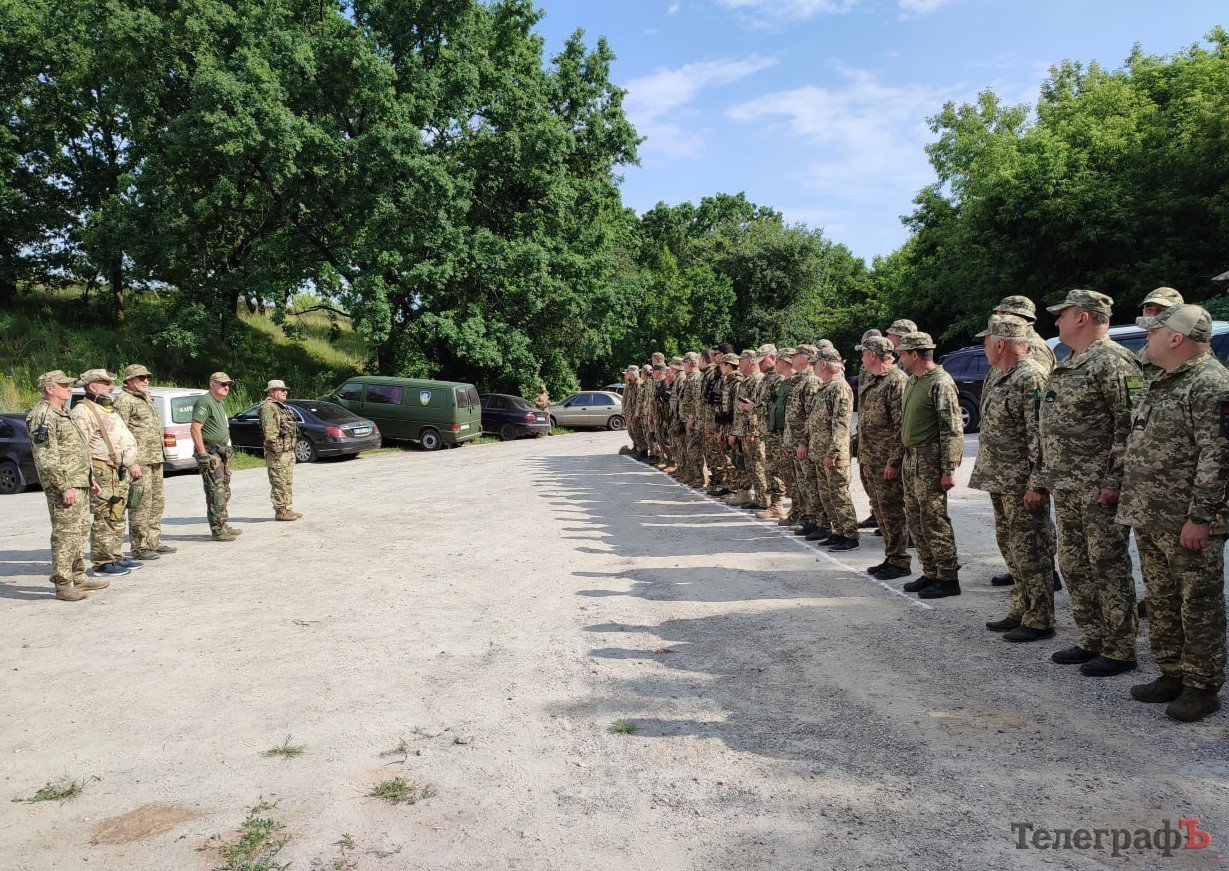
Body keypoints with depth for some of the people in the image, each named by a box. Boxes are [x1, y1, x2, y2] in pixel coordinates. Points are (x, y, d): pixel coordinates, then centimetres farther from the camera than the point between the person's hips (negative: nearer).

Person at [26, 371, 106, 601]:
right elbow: (46, 458, -19)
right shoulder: (43, 416, -13)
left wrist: (89, 479, 23)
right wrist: (64, 487, -22)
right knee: (65, 534, -7)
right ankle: (63, 585, -1)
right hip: (64, 488, -10)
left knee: (80, 531, 15)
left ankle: (78, 577, 25)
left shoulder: (63, 414, 19)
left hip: (79, 484, 10)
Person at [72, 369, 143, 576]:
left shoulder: (109, 409, 20)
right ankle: (102, 563, -1)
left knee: (117, 518, 13)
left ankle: (115, 557, 21)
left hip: (121, 472, 9)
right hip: (103, 473, -9)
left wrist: (132, 463, 22)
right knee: (104, 519, -7)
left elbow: (124, 439, 27)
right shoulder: (83, 411, -11)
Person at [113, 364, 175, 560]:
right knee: (141, 503, -8)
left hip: (156, 459, 10)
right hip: (139, 461, -10)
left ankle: (153, 542, 22)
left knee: (156, 502, 14)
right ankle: (139, 547, -3)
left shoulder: (147, 400, 21)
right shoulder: (123, 401, -8)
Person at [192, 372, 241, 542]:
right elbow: (195, 429, -20)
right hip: (210, 453, -10)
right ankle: (218, 530, -9)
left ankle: (223, 525, 23)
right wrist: (203, 454, -23)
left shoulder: (220, 404, 18)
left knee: (224, 491, 15)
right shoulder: (204, 402, -13)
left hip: (222, 453, 10)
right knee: (216, 492, -11)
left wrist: (227, 451, 23)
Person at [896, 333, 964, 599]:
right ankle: (930, 574, 22)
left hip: (930, 461, -9)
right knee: (915, 520, 13)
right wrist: (901, 460, 18)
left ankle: (948, 579, 4)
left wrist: (949, 469, -20)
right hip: (911, 459, 9)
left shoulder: (940, 383, -14)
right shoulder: (911, 382, 15)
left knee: (934, 521, -5)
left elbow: (953, 430, -18)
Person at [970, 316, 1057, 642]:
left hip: (1022, 484, -10)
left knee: (1030, 550, -1)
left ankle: (1039, 621, 8)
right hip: (1000, 481, 10)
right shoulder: (1004, 377, 15)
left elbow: (1041, 435, -21)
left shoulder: (1031, 377, -17)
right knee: (1011, 546, 17)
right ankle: (1021, 611, 28)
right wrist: (989, 476, 21)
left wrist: (1037, 483, -23)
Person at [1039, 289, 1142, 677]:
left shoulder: (1113, 361, -13)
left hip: (1099, 488, -10)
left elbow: (1130, 426, -18)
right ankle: (1092, 641, 26)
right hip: (1066, 488, 10)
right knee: (1074, 566, 14)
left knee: (1109, 567, 0)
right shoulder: (1066, 365, 17)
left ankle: (1120, 651, 10)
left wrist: (1114, 480, -21)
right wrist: (1050, 475, 19)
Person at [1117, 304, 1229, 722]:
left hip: (1187, 524, -10)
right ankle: (1172, 675, 28)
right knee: (1161, 603, 16)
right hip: (1149, 519, 10)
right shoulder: (1163, 383, 16)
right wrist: (1134, 506, 19)